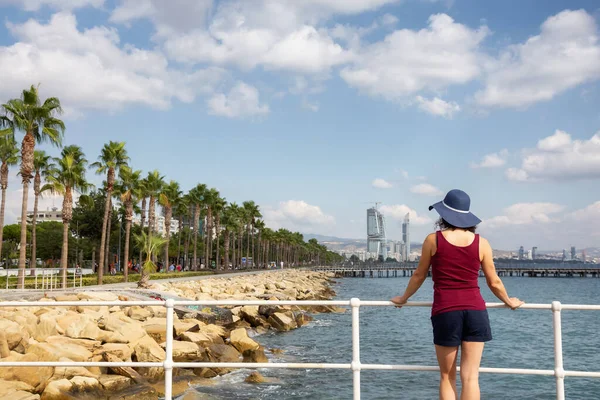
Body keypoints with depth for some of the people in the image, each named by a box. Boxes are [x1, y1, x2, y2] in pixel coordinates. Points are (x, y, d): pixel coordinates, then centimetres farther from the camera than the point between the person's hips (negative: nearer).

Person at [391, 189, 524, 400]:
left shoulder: (433, 240, -1)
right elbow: (494, 282, 11)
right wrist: (508, 301, 30)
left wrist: (403, 298, 27)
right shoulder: (481, 243, 3)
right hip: (475, 311, 2)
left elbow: (419, 276, 10)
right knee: (470, 377, 2)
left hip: (445, 312, -1)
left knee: (447, 377, 11)